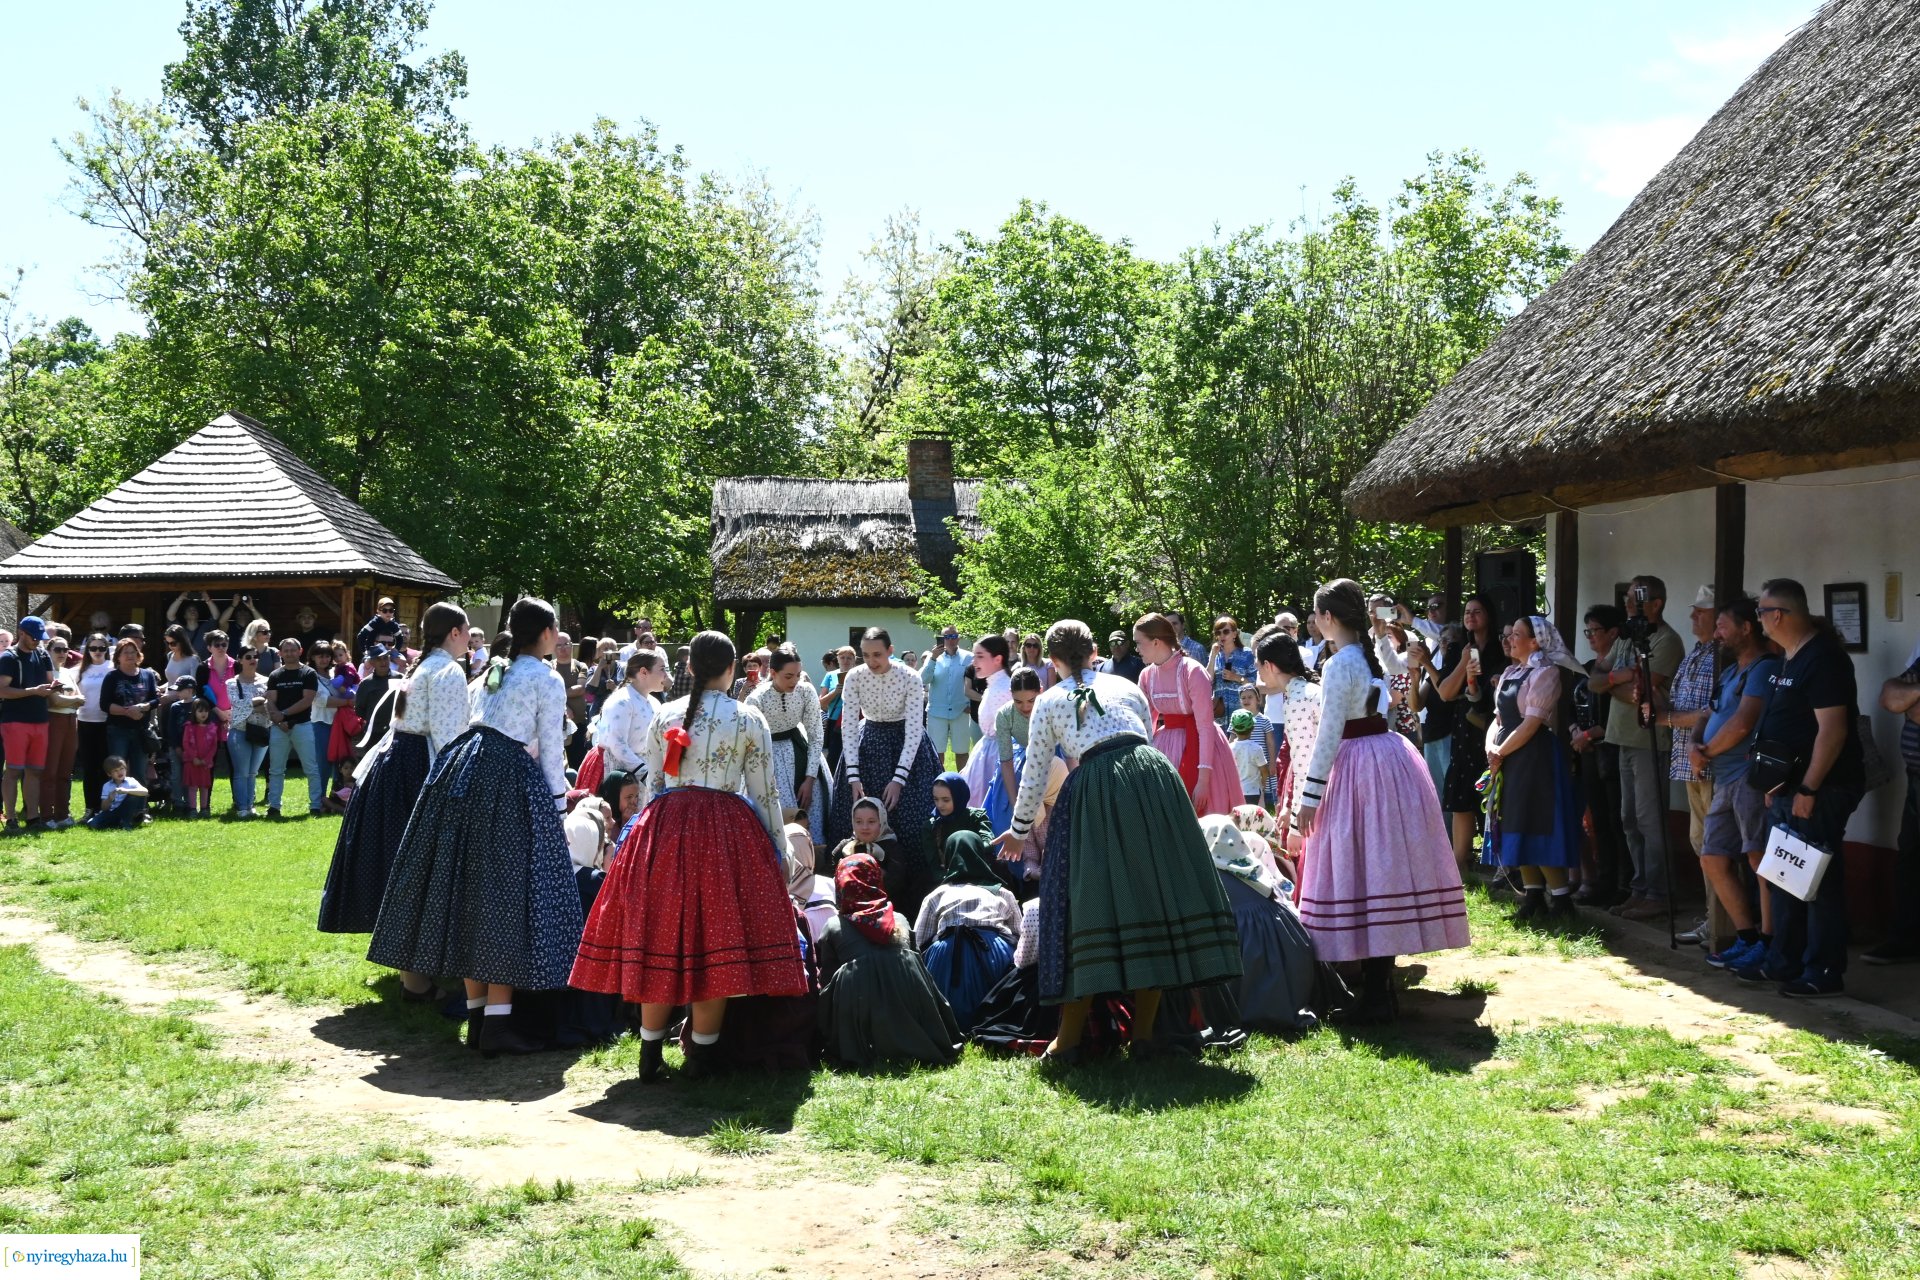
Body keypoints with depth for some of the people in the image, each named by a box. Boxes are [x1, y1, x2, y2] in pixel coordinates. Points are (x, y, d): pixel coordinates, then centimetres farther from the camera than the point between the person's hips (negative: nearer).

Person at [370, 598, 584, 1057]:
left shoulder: (492, 670, 18)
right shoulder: (547, 681, -3)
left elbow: (478, 724, 18)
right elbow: (551, 750, -5)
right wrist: (558, 804, 3)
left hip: (463, 770, 7)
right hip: (509, 782, -7)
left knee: (467, 888, 9)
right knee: (505, 893, -5)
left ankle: (476, 1015, 16)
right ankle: (497, 1022, -6)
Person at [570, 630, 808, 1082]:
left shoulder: (664, 715, 8)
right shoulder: (749, 719, 0)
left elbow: (652, 785, 11)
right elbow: (764, 793, 1)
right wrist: (778, 852, 9)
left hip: (664, 829, 3)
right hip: (726, 830, -3)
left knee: (660, 937, 7)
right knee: (717, 942, 3)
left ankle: (650, 1058, 12)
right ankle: (701, 1058, 8)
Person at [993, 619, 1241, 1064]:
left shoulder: (1049, 701, 18)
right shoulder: (1127, 686, 25)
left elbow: (1034, 774, 19)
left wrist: (1019, 830, 32)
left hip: (1097, 792, -2)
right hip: (1155, 776, 2)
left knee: (1090, 901, 3)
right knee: (1155, 896, 7)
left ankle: (1070, 1037, 8)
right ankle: (1144, 1032, 9)